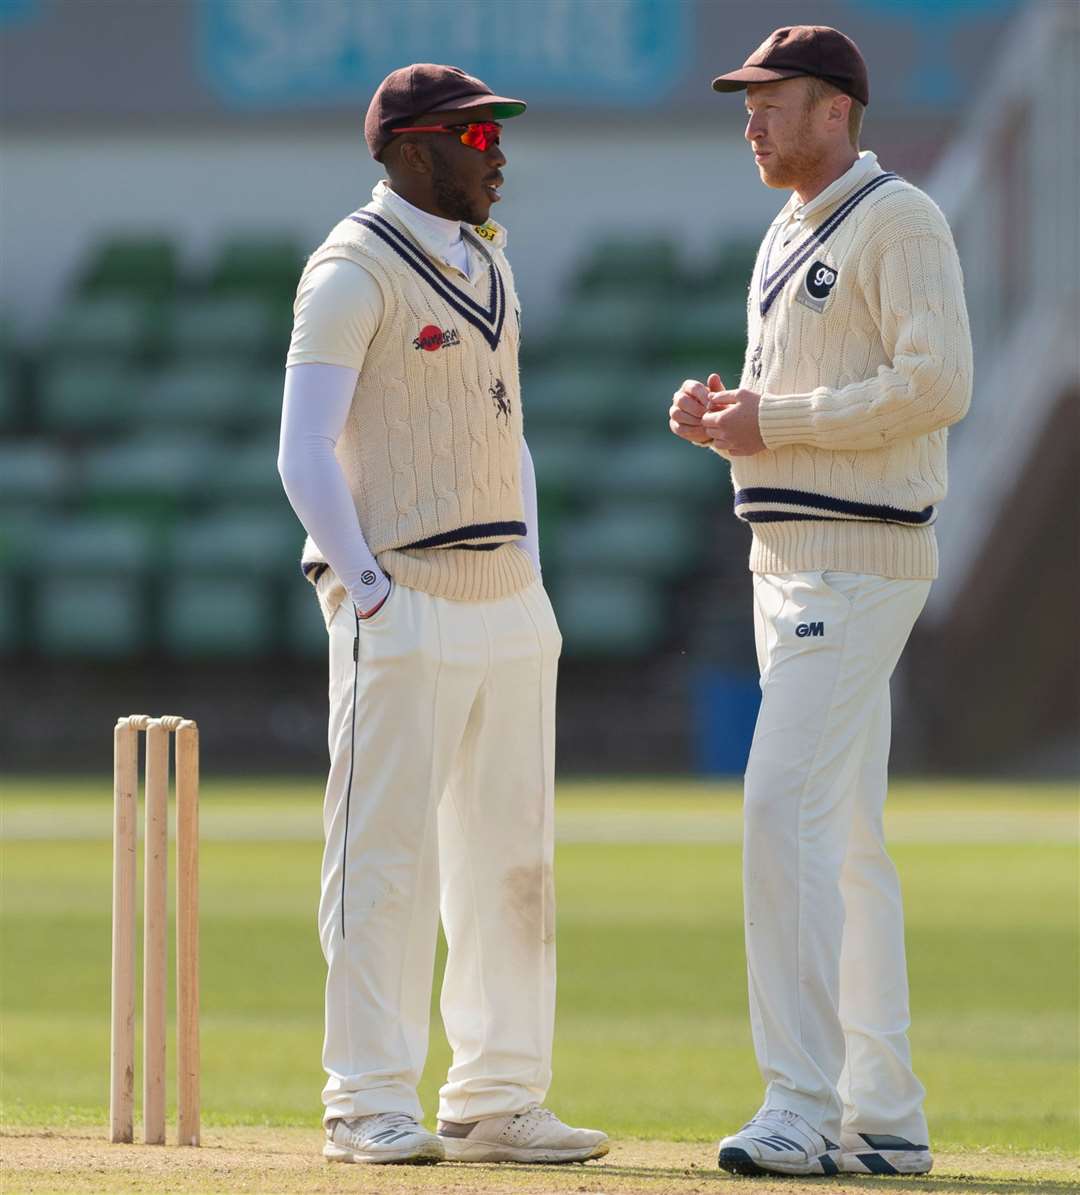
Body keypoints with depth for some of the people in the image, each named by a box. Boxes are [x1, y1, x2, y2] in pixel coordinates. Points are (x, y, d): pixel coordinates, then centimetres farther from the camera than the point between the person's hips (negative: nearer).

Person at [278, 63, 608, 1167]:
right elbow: (305, 452, -14)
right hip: (400, 606, -8)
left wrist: (530, 584, 15)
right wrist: (371, 596, -17)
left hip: (506, 608, 8)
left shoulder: (485, 265, 17)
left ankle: (496, 1103, 14)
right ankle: (369, 1108, -2)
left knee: (510, 858, 9)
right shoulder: (355, 268, -9)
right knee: (385, 857, -6)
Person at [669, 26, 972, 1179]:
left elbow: (937, 384, -21)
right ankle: (883, 1118, 13)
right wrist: (718, 415, 3)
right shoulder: (785, 240, 19)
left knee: (786, 812, -18)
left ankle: (805, 1104, -19)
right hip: (789, 561, 10)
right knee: (844, 843, 10)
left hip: (861, 561, -10)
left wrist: (774, 417, -18)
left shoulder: (899, 221, -10)